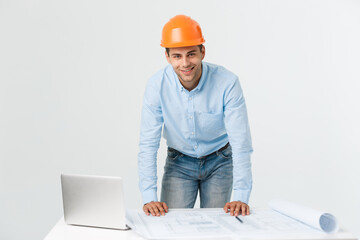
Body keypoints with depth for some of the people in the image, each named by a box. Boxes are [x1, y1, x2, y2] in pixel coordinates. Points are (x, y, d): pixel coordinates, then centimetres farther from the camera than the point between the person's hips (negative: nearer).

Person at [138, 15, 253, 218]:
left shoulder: (227, 83, -27)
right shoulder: (157, 85, -23)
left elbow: (241, 142, -26)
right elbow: (148, 144, -20)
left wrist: (241, 197, -31)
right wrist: (149, 198, -27)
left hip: (219, 161, 0)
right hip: (179, 162, 1)